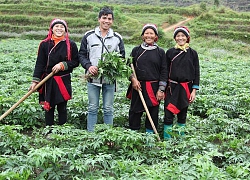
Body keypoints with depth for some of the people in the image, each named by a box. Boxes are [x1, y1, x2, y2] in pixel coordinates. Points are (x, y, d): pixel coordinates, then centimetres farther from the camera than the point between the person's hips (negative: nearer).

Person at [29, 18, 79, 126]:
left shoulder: (71, 45, 0)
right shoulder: (45, 44, 1)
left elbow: (75, 62, 3)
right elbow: (39, 64, 1)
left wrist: (62, 65, -11)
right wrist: (35, 81, -6)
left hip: (64, 81, -1)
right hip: (48, 81, 1)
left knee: (62, 108, 5)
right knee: (48, 108, 6)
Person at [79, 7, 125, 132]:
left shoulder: (117, 38, 7)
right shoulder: (89, 36, 4)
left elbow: (122, 56, 11)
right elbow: (81, 55, 6)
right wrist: (88, 66, -12)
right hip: (93, 78, -1)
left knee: (108, 109, 6)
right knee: (92, 108, 5)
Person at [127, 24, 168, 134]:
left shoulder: (160, 52, 4)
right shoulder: (136, 50, 7)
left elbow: (164, 71, 3)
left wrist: (161, 89, -3)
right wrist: (133, 79, -7)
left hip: (154, 88, 0)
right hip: (138, 86, 1)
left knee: (153, 112, 5)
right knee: (135, 111, 4)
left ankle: (150, 134, 17)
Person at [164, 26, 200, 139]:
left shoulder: (192, 53, 3)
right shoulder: (170, 52, 3)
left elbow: (196, 72, 4)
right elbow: (165, 71, 6)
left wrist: (194, 90, -2)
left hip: (186, 88, 1)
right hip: (172, 87, -1)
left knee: (182, 113, 11)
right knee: (169, 113, -6)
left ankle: (181, 137, 23)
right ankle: (167, 137, 3)